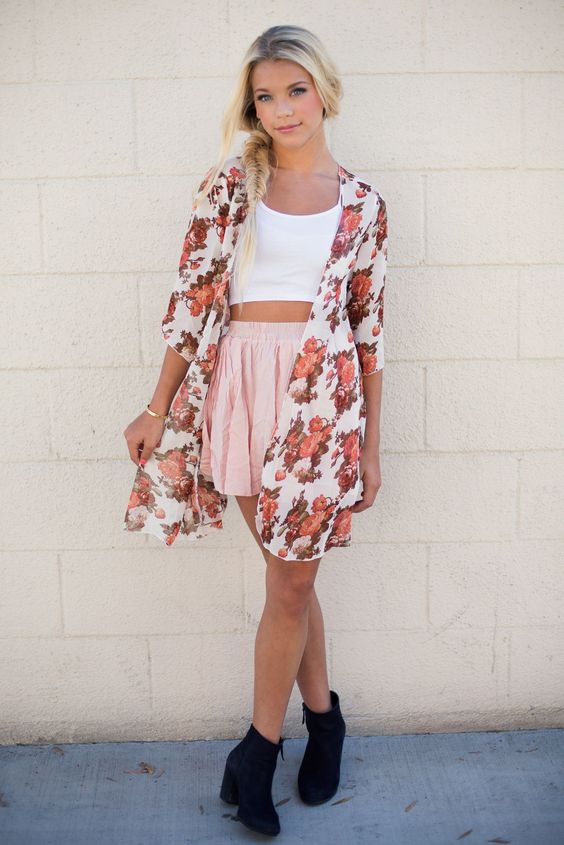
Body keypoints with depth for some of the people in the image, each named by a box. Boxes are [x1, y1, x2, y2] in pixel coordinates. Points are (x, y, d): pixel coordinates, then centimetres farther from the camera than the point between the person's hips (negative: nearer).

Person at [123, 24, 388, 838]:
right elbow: (193, 299, 4)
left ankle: (258, 748, 20)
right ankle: (321, 717, 31)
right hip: (241, 390, 1)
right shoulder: (228, 186, 5)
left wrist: (372, 442, 7)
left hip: (325, 397, 0)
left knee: (290, 580, 2)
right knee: (291, 575, 10)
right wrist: (160, 407, 2)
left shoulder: (362, 203, 6)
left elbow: (369, 327, 7)